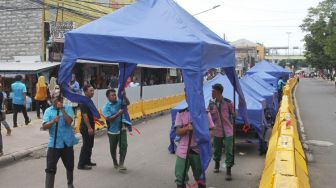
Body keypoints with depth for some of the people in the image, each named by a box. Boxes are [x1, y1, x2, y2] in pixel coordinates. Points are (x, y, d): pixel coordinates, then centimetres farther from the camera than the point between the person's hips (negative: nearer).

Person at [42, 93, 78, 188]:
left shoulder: (68, 108, -1)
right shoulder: (48, 111, 1)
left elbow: (69, 121, -16)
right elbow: (44, 127, -8)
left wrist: (62, 109, -18)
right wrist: (53, 121, -25)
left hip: (67, 142, 1)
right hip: (54, 143, -1)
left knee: (69, 166, 18)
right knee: (50, 168, -5)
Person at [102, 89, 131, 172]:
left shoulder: (119, 102, 0)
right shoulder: (106, 107, -12)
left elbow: (127, 103, -10)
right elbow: (109, 119, -20)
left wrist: (124, 96, -26)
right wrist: (118, 113, -26)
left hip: (122, 129, 2)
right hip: (112, 131, -2)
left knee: (123, 146, -8)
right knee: (113, 148, 14)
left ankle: (121, 164, -5)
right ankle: (115, 163, 34)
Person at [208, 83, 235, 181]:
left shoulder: (227, 102, -11)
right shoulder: (211, 104, -2)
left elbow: (233, 114, 1)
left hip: (228, 131, -3)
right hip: (217, 131, 3)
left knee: (229, 151, -2)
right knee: (217, 150, 17)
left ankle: (228, 171, 8)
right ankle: (217, 164, 43)